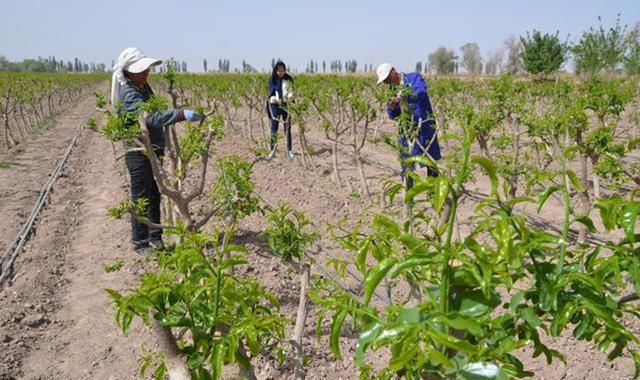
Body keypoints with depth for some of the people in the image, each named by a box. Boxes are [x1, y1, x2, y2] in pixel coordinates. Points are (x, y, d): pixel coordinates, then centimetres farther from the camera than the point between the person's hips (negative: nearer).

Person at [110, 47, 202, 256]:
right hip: (139, 154, -9)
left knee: (154, 196, 18)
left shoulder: (144, 87, 7)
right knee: (141, 199, 2)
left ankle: (155, 236, 32)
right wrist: (182, 114, -44)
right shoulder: (128, 95, -21)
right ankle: (140, 243, 16)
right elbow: (151, 118, -36)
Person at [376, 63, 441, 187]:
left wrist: (404, 96, -39)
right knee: (406, 163, 6)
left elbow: (421, 92, -22)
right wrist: (391, 107, -12)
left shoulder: (414, 77, -1)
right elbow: (394, 116, 10)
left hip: (423, 125, -4)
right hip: (405, 129, 5)